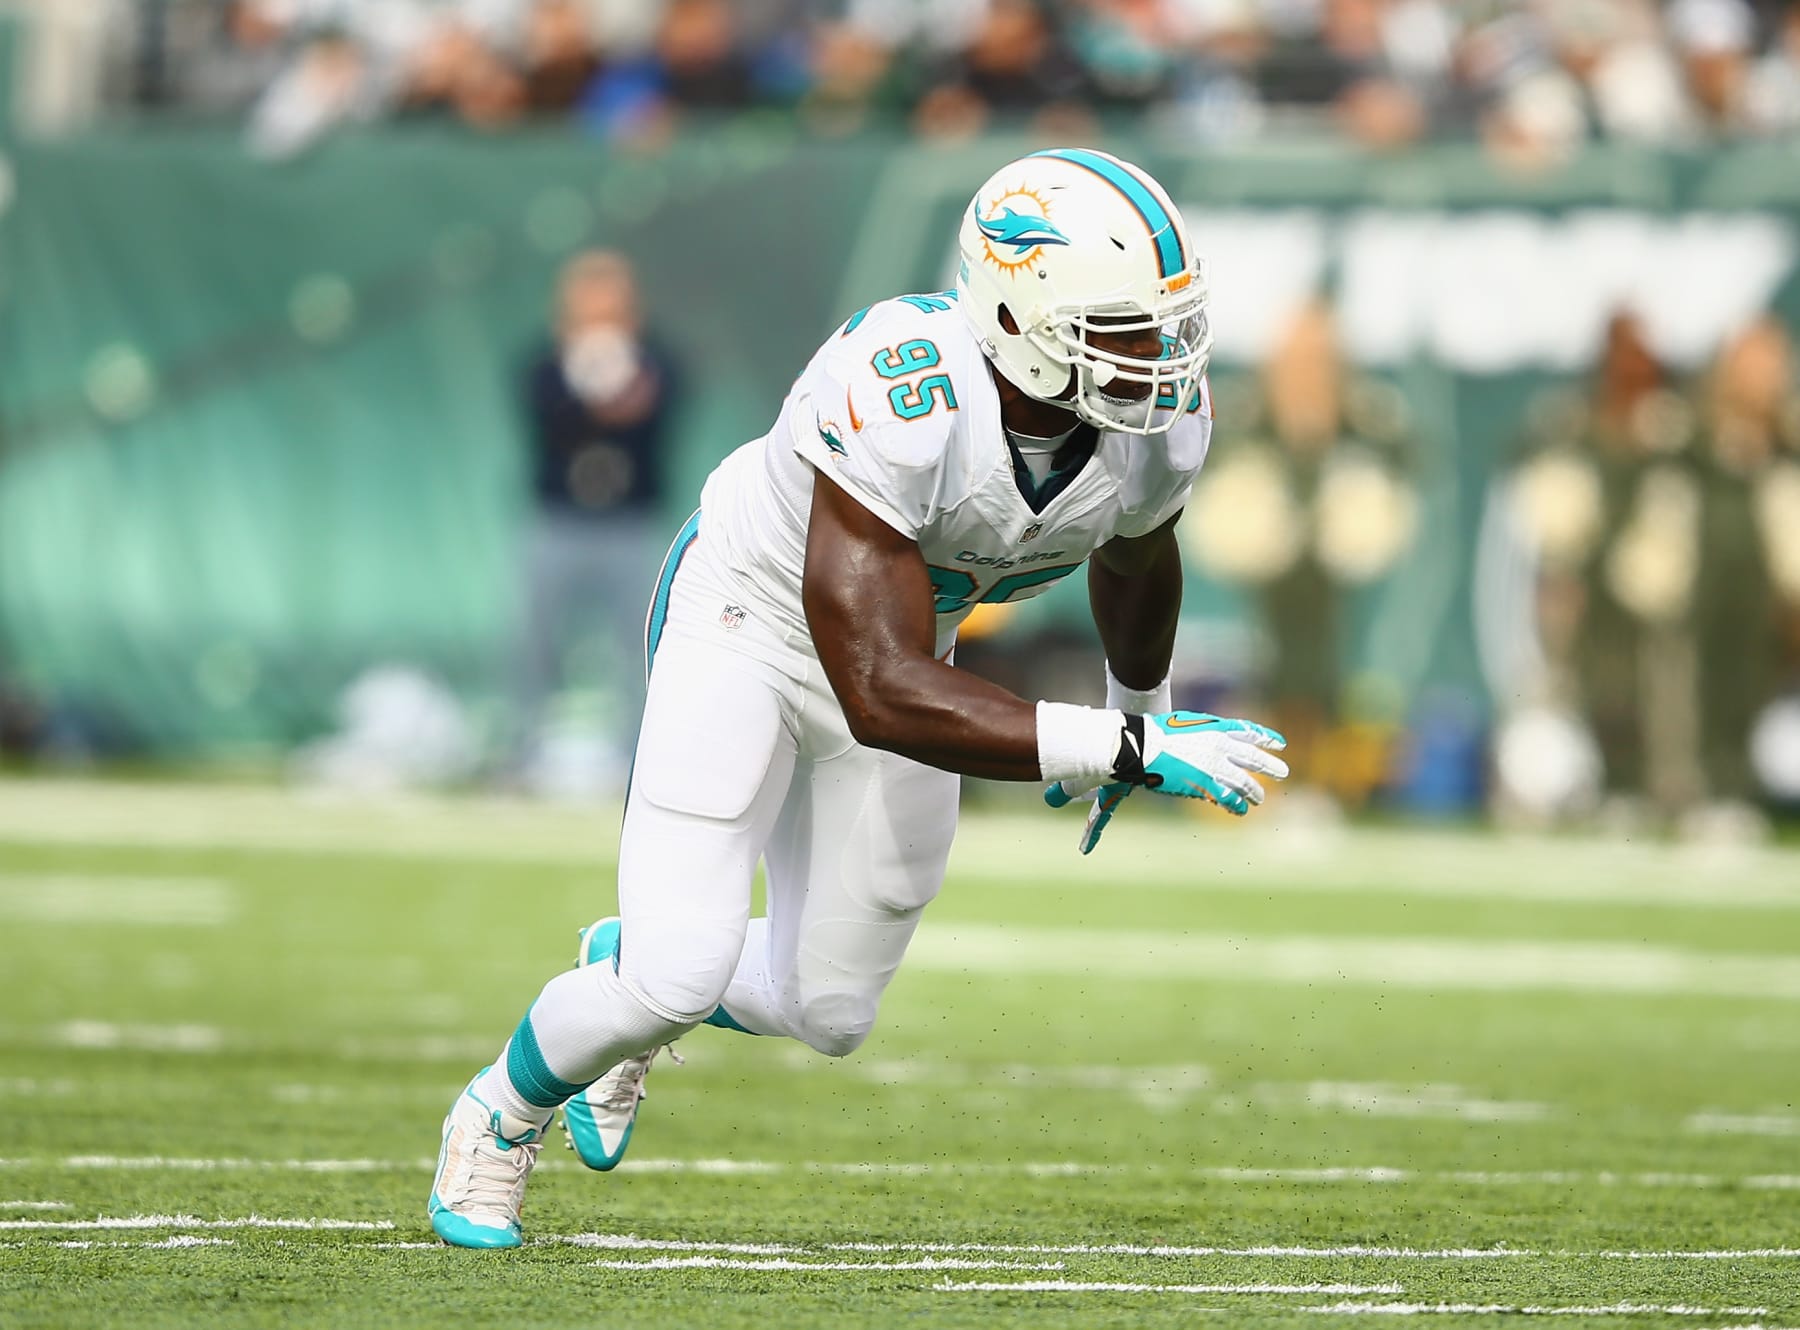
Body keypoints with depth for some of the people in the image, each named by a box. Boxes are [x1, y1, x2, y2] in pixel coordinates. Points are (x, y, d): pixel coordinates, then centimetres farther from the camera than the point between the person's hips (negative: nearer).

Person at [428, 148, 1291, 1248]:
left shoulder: (1162, 423, -22)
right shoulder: (899, 401, -42)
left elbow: (1138, 559, 6)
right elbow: (883, 697, -44)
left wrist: (1141, 700, 25)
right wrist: (1124, 747, -47)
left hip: (900, 635, 6)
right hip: (747, 618, -6)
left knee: (830, 1012, 11)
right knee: (677, 981, -14)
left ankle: (630, 974, 44)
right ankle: (506, 1108, 19)